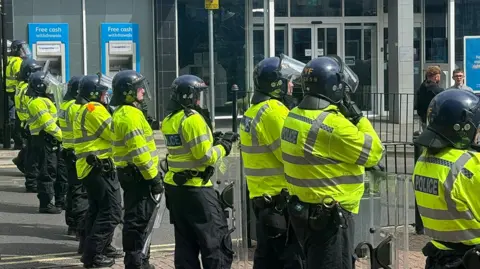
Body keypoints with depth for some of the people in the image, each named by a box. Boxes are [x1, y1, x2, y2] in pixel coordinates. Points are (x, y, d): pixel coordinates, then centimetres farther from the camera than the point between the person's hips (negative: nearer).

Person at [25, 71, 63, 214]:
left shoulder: (42, 101, 19)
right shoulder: (38, 103, -15)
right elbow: (49, 124, -21)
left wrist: (60, 137, 12)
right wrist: (62, 137, -17)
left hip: (49, 142, 10)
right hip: (44, 141, -10)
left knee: (50, 171, 16)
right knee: (46, 173, -7)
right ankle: (45, 203, -4)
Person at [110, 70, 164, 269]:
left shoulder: (124, 113, 16)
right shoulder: (130, 115, -17)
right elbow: (139, 151, -23)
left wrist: (152, 174, 24)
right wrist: (153, 177, -20)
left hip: (132, 173, 11)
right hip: (137, 174, -11)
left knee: (140, 217, 17)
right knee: (137, 219, -6)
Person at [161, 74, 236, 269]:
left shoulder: (169, 120, 10)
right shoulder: (193, 119, -16)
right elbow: (205, 156, -17)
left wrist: (212, 142, 12)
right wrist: (222, 148, 0)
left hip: (174, 187, 9)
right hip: (196, 189, -9)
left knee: (185, 242, 13)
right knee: (217, 242, -3)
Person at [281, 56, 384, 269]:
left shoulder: (295, 116, 6)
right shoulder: (332, 124, -22)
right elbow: (373, 153, -13)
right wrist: (358, 117, -5)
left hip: (304, 210, 10)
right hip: (329, 217, -9)